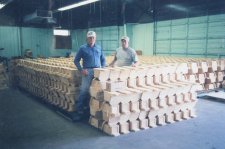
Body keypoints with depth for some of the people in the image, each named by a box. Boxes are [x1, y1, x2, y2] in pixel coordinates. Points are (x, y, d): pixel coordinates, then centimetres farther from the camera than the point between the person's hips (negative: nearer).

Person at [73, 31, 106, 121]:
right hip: (87, 71, -4)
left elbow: (103, 59, 19)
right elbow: (76, 60, 3)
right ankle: (79, 111, -2)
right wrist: (81, 70, -9)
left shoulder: (99, 48, 13)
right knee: (84, 91, -8)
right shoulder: (83, 48, 2)